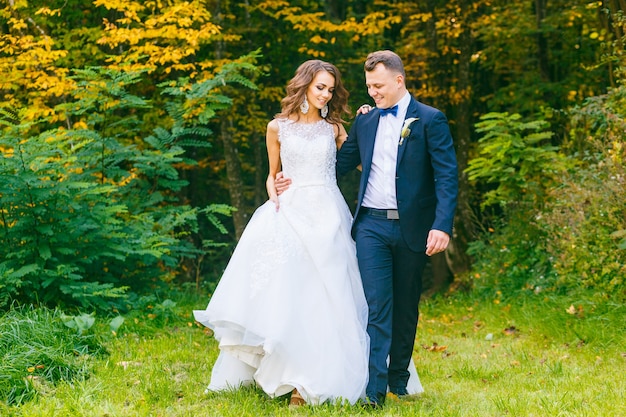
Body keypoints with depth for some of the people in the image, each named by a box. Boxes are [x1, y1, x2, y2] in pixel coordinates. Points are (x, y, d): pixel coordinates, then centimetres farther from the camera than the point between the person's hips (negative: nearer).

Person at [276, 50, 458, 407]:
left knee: (406, 306, 9)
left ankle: (399, 378, 22)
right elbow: (341, 163, 21)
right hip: (371, 224, 2)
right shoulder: (365, 121, 12)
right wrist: (298, 180, 14)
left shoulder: (430, 120, -2)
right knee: (377, 306, -6)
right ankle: (375, 388, -9)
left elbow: (447, 177, -8)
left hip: (411, 227, -2)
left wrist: (442, 226, -19)